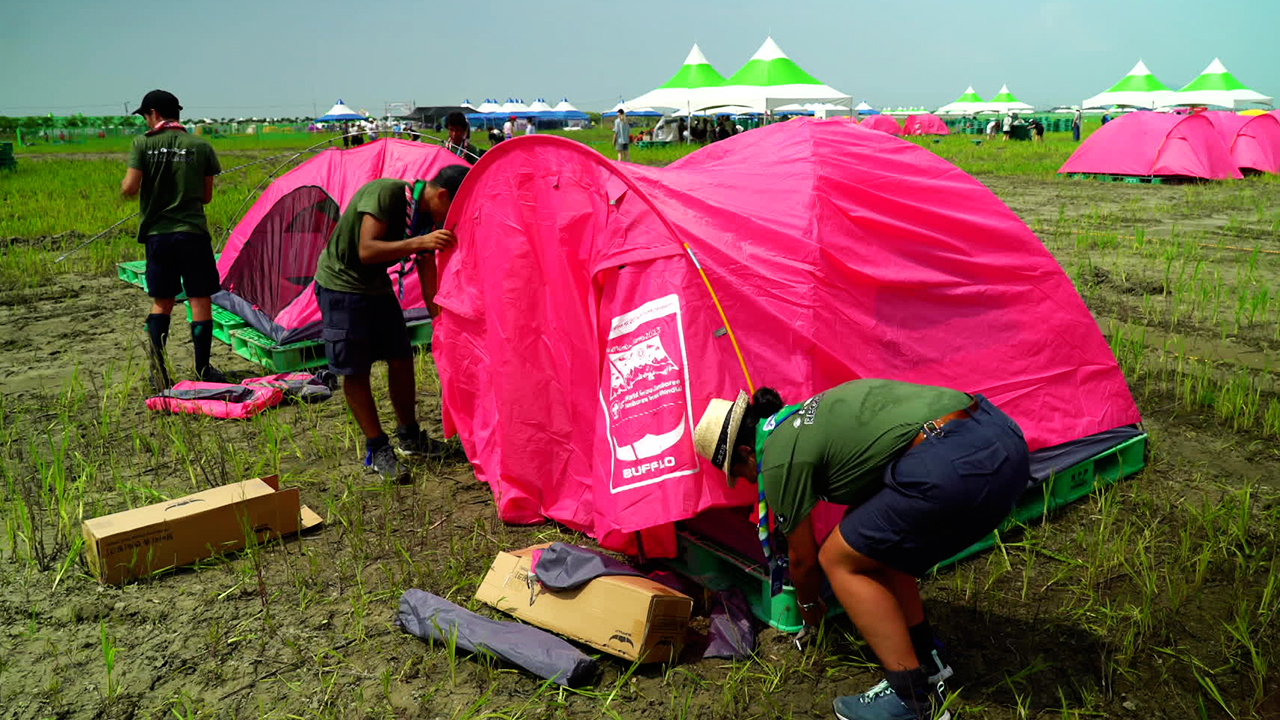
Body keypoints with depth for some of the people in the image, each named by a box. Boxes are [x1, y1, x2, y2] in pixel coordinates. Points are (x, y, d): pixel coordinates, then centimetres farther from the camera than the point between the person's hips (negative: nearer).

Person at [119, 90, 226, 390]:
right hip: (192, 233, -1)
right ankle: (203, 371, 8)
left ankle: (158, 371, 6)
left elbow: (129, 188, -9)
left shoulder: (142, 144, -3)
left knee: (161, 302, 14)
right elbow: (206, 196, 5)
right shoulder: (200, 146, 0)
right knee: (200, 301, 5)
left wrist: (124, 184, 14)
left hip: (156, 235, 1)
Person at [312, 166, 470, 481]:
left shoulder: (428, 218, -3)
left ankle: (410, 437, 25)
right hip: (341, 286, -7)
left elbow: (428, 278, 1)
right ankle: (377, 450, 7)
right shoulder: (385, 193, -26)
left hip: (377, 286, 8)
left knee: (402, 360, 9)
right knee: (355, 371, -3)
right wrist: (419, 243, -40)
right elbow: (367, 251, -33)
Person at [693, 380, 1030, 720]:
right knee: (873, 545, 25)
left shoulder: (778, 458, 1)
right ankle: (927, 663, 31)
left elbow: (803, 558, 14)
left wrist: (808, 604, 34)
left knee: (840, 560, 8)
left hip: (953, 465, -10)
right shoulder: (811, 417, 26)